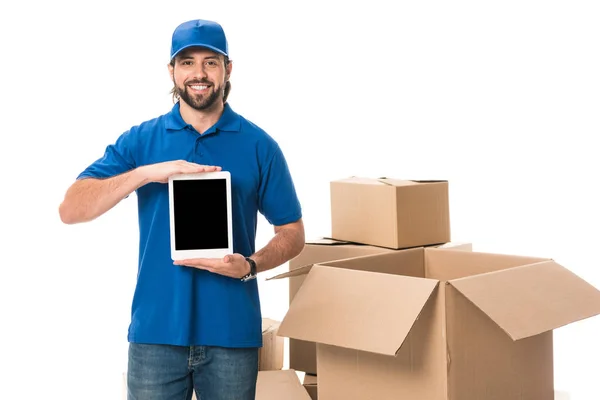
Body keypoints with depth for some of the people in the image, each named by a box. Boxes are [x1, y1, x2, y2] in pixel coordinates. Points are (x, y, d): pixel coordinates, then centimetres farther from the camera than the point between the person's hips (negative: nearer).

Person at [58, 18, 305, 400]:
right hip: (155, 330, 0)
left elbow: (292, 233, 5)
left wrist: (249, 266, -15)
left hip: (232, 332, 0)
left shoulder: (259, 146, 2)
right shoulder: (140, 140, 3)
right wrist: (147, 173, -18)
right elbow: (71, 209, -6)